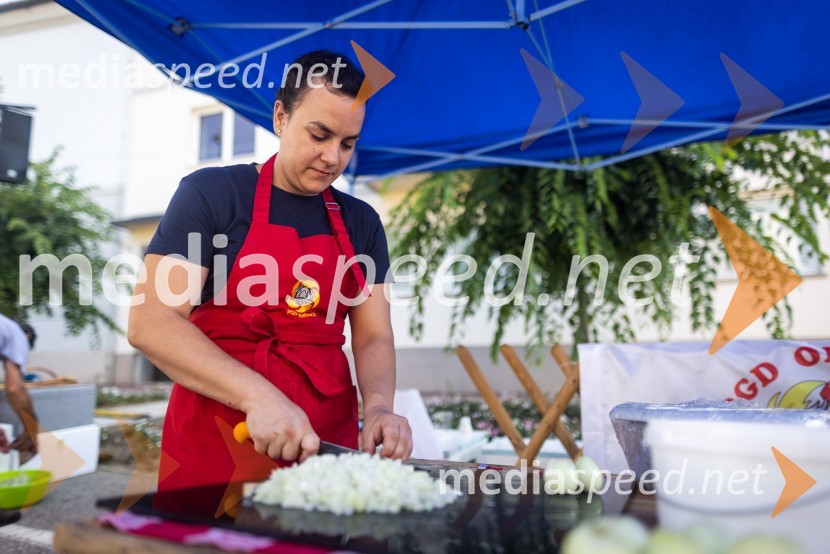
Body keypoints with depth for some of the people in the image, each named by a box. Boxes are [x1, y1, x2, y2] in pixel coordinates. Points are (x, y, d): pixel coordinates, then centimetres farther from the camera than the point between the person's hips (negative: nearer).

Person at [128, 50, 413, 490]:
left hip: (328, 444, 4)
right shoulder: (211, 193, -5)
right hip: (217, 440, -4)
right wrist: (258, 396, -25)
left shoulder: (362, 223, 8)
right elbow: (150, 322, -13)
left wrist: (378, 407, -16)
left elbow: (373, 336, 5)